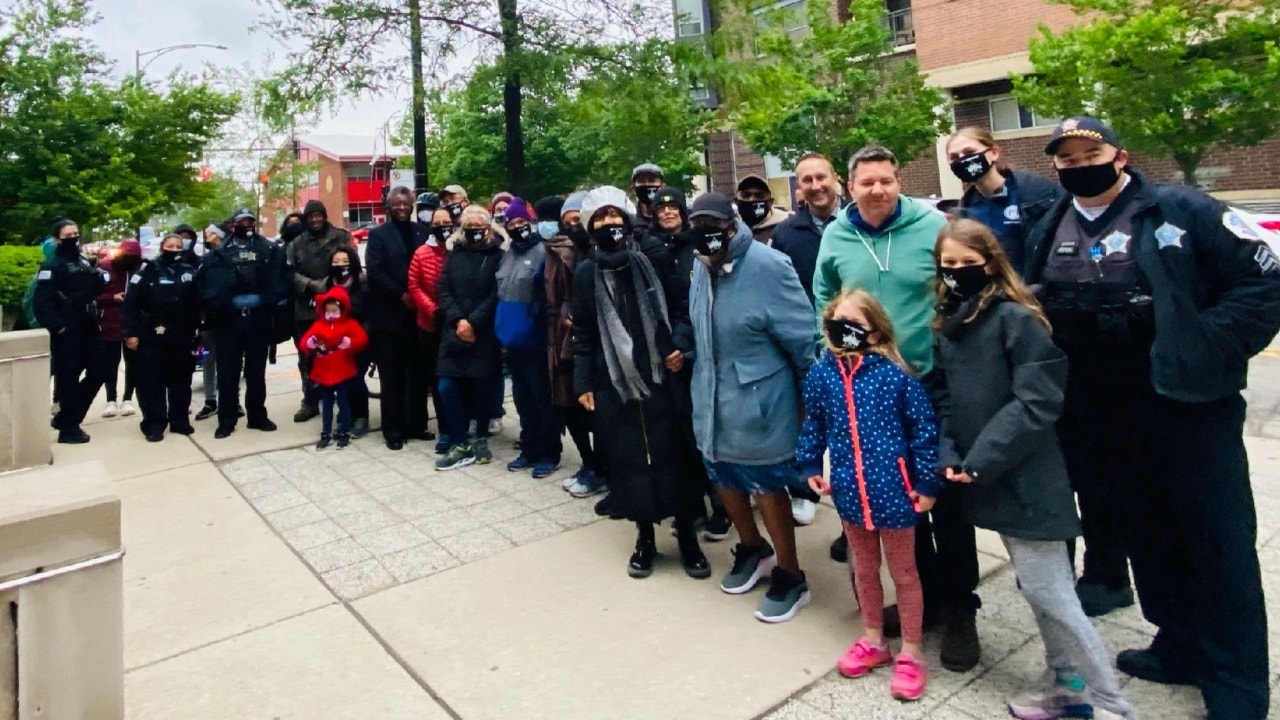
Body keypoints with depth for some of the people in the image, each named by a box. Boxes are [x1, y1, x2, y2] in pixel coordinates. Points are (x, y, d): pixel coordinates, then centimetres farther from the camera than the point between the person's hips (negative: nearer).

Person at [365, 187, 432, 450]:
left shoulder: (423, 231, 10)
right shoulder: (378, 234, 2)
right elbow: (375, 272, -9)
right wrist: (401, 295, -14)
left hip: (418, 312, 3)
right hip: (389, 315, -3)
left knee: (418, 374, 9)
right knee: (392, 377, 3)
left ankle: (416, 425, 20)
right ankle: (393, 431, 11)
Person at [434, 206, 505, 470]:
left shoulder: (497, 256, 0)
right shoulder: (454, 254, 11)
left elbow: (496, 295, -8)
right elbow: (444, 291, 4)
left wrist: (473, 322, -15)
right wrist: (458, 320, -10)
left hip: (485, 334, -3)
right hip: (454, 332, 3)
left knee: (482, 387, 5)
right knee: (447, 388, -4)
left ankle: (481, 440, 25)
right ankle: (461, 445, 7)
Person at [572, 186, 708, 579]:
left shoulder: (654, 255, 1)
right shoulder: (586, 272, 7)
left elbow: (680, 306, 3)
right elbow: (583, 334, 9)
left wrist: (679, 344, -13)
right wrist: (583, 383, 5)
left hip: (660, 375, -2)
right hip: (612, 382, 2)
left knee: (673, 454, 4)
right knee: (628, 460, 7)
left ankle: (687, 535, 21)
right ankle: (644, 538, 25)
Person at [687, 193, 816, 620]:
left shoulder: (767, 267, -20)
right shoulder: (701, 267, 2)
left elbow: (801, 337, -15)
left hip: (758, 400, -7)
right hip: (713, 396, 7)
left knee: (767, 486, 6)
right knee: (724, 476, 20)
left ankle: (790, 578, 27)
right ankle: (753, 549, 46)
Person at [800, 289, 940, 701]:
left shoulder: (895, 374, -15)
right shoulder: (821, 374, -3)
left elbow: (925, 430, -9)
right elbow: (814, 425, 10)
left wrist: (927, 483, -9)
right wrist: (811, 466, 8)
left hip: (892, 490, -4)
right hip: (850, 490, 4)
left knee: (903, 573, 15)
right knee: (864, 568, 22)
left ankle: (910, 654, 33)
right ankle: (873, 641, 43)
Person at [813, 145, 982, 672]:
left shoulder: (934, 225, -7)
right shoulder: (835, 238, 2)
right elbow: (825, 303, 10)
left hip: (935, 382, -3)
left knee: (947, 494, 6)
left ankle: (959, 610, 24)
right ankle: (924, 595, 34)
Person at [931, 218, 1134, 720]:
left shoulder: (1016, 317, -14)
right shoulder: (946, 327, 8)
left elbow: (1037, 402, -20)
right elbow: (946, 399, 9)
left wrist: (979, 460, -20)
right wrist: (948, 457, -4)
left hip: (1025, 478, -8)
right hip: (990, 480, 8)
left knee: (1048, 593, -2)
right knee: (1036, 588, 18)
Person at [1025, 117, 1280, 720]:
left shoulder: (1179, 211, -5)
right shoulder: (1046, 234, 8)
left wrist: (1209, 352, -16)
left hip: (1188, 406, -4)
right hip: (1095, 423, 5)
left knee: (1217, 541, 5)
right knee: (1143, 536, 16)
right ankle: (1181, 646, 35)